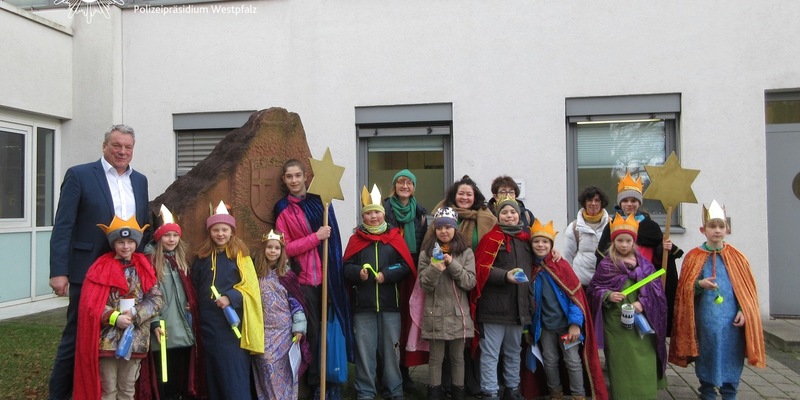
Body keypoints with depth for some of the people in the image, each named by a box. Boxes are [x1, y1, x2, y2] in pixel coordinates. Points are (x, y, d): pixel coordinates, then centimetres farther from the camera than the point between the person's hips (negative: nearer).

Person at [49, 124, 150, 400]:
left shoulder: (140, 180, 11)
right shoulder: (79, 175, -4)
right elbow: (63, 227, -9)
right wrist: (59, 271, -15)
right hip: (88, 271, -4)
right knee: (76, 337, 6)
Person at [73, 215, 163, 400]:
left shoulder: (144, 267, 5)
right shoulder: (101, 268, -3)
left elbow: (157, 299, 0)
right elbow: (91, 304, -7)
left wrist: (135, 314, -13)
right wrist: (114, 317, -18)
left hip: (136, 338, 2)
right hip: (108, 338, -2)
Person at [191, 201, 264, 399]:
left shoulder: (240, 255, 0)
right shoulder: (202, 256, 11)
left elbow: (249, 287, -6)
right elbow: (195, 287, 16)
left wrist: (230, 298, -21)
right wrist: (194, 307, 3)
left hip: (233, 323, -4)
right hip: (209, 324, 4)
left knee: (235, 375, -4)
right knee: (214, 374, 9)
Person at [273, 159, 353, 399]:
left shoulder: (319, 201, 9)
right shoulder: (283, 209, 2)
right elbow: (285, 248, -6)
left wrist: (337, 270, 8)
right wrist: (315, 237, -14)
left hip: (328, 276, 2)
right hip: (304, 278, -2)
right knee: (312, 332, 2)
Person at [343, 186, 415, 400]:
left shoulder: (395, 237, 5)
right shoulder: (355, 239, 7)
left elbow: (406, 266, -1)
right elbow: (346, 267, 3)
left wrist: (387, 274, -15)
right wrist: (358, 272, -17)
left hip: (390, 303, 0)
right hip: (363, 304, 0)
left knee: (391, 348, 7)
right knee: (364, 349, 5)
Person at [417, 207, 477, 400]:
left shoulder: (466, 252, 2)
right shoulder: (426, 253, 2)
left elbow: (470, 282, -5)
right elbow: (424, 284, -2)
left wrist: (452, 264, -15)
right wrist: (435, 268, -20)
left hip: (458, 313, 1)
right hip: (435, 313, 0)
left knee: (458, 357, 12)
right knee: (436, 357, 7)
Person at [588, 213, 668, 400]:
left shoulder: (644, 264, 6)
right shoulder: (606, 264, 1)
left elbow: (655, 289, 3)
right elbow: (594, 288, 3)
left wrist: (642, 303, -13)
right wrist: (608, 295, -16)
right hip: (616, 322, -1)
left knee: (643, 365, 2)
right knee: (621, 364, 2)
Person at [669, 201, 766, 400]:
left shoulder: (736, 257, 6)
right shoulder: (694, 257, 1)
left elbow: (746, 288, 7)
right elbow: (685, 289, 0)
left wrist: (743, 311, -4)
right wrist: (699, 284, -18)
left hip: (732, 320, 1)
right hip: (706, 320, -1)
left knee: (731, 359, 7)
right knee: (707, 358, 7)